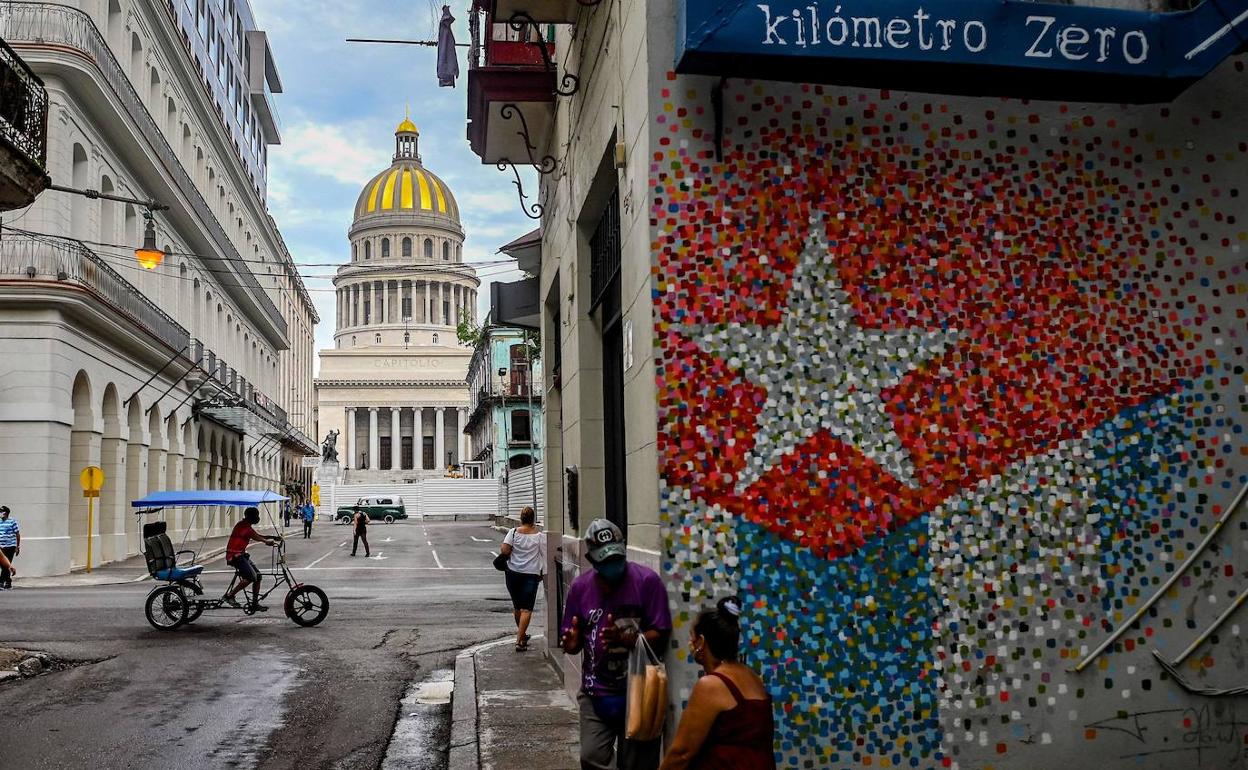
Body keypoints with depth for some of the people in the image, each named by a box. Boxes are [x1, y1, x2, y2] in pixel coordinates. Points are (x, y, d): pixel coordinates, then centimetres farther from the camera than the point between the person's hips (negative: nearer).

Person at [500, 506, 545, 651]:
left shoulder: (513, 532, -3)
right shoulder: (539, 535, -3)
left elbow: (504, 550, -12)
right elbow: (544, 555, -2)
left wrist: (511, 555, 8)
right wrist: (544, 572, 7)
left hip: (513, 573, 2)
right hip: (531, 574, -2)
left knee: (517, 605, 19)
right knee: (526, 609, -3)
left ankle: (521, 634, 35)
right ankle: (520, 641, -12)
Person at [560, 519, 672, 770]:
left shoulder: (647, 580, -12)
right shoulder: (580, 587, -1)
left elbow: (660, 636, -13)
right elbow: (572, 642, 7)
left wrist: (623, 639, -28)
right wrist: (571, 643, -17)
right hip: (596, 692, 3)